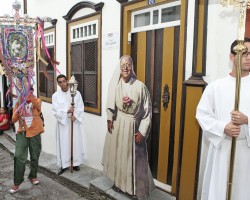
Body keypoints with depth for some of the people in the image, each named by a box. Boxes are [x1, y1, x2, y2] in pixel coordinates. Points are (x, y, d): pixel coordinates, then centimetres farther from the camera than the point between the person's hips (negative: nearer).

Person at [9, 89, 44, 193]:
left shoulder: (37, 100, -5)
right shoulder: (18, 103, 3)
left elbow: (37, 105, -31)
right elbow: (14, 120, -2)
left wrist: (29, 95, -45)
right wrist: (18, 110, -20)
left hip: (35, 133, -1)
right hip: (22, 133, 1)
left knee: (35, 157, 11)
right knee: (19, 157, -8)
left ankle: (33, 176, 33)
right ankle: (17, 182, 5)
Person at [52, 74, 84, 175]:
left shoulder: (76, 93, 0)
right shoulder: (55, 95, 0)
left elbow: (81, 107, -2)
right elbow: (56, 111, -7)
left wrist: (75, 116, -17)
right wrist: (67, 111, -20)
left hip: (74, 122, 1)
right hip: (62, 122, 0)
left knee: (76, 143, 7)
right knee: (63, 144, 5)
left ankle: (75, 163, 23)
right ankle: (63, 165, 18)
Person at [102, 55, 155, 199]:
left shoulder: (140, 86, -13)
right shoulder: (115, 85, -4)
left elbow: (147, 111, -10)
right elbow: (110, 105, 9)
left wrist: (142, 132, -11)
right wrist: (110, 119, -1)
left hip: (132, 126, -3)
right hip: (117, 124, 3)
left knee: (133, 157, 7)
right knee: (117, 153, 15)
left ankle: (135, 188, 25)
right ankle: (118, 181, 38)